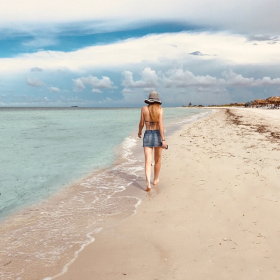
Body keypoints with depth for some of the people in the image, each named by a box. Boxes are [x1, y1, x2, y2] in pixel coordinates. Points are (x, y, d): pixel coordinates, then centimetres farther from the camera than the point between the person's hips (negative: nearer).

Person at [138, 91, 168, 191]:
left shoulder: (144, 108, 0)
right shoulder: (160, 109, -5)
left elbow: (141, 123, 5)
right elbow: (161, 124, -14)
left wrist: (139, 131, 25)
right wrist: (163, 139, -14)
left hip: (147, 135, 0)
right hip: (157, 134, 0)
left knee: (148, 161, -4)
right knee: (158, 159, 19)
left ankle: (148, 184, -19)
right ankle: (155, 179, 33)